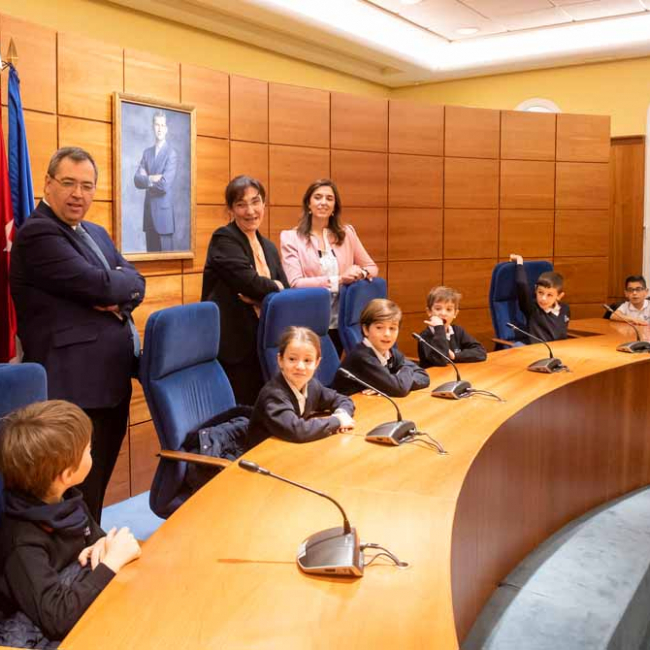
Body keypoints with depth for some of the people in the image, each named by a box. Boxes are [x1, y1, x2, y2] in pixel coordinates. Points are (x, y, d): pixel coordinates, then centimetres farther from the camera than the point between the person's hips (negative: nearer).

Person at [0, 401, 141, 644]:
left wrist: (104, 545, -11)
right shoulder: (24, 544, -28)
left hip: (91, 600, 7)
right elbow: (56, 618, -36)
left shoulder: (65, 498, -5)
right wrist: (112, 561, -29)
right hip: (63, 637, -7)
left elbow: (95, 536, 13)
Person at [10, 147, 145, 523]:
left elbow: (135, 283, 9)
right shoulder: (37, 234, -12)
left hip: (114, 381, 9)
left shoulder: (97, 234, 18)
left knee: (97, 489, 20)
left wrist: (117, 298, -12)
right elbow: (99, 285, -21)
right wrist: (121, 281, 0)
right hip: (77, 389, -9)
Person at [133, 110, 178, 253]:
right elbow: (137, 179, 4)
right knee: (151, 252, 8)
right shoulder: (147, 152, 13)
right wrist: (151, 179, -14)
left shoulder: (171, 153, -6)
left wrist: (147, 181, -1)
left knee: (165, 253, -3)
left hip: (163, 211, -6)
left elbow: (165, 184, -16)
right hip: (149, 211, 6)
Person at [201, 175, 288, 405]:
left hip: (263, 343, 7)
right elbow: (249, 282, -19)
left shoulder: (269, 247, 16)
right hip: (232, 346, -7)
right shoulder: (223, 239, -6)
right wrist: (274, 287, 0)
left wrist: (260, 294, -11)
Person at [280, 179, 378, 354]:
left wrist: (361, 273, -12)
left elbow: (371, 267, 12)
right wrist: (338, 280, -19)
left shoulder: (347, 233, 7)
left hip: (339, 323, 3)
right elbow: (294, 283, -13)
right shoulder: (291, 237, -4)